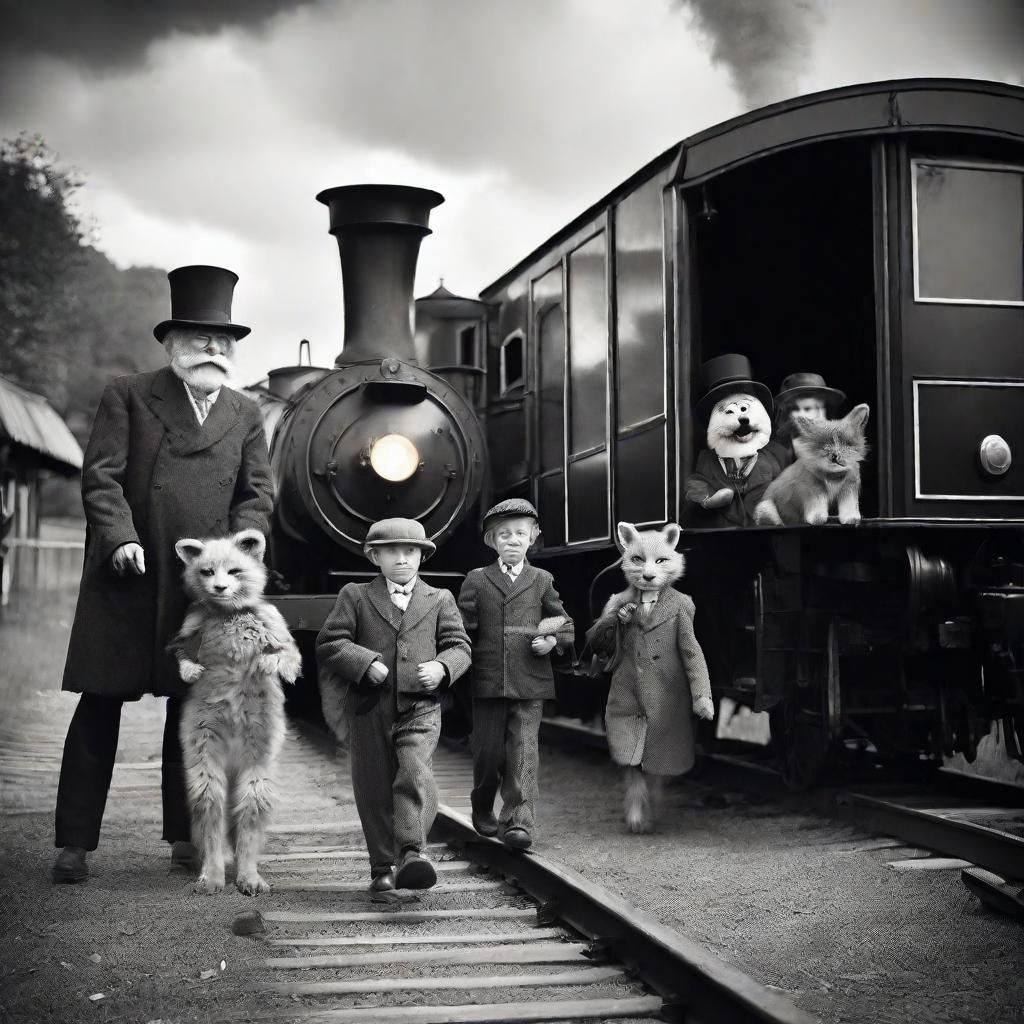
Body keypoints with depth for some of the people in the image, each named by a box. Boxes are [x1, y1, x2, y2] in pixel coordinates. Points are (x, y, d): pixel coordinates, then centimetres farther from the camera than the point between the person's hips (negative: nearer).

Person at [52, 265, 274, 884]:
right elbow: (101, 476, -2)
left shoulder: (246, 416, 14)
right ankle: (75, 844, 7)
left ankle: (186, 835, 20)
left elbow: (258, 493, 9)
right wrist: (121, 539, -17)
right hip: (126, 583, -3)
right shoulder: (128, 397, 6)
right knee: (100, 708, 1)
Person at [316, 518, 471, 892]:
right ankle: (382, 867, 14)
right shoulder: (354, 597, 9)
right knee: (374, 788, 4)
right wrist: (365, 663, -13)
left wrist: (441, 667, -9)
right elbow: (329, 643, 2)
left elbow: (459, 646, 12)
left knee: (415, 773, -22)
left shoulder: (440, 600, 14)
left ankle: (413, 850, -28)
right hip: (369, 708, 0)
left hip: (420, 707, 0)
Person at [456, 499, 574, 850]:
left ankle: (518, 822, -6)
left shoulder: (542, 580, 10)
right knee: (488, 752, 7)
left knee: (523, 753, -7)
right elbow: (463, 631, 7)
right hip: (488, 682, 0)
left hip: (530, 683, 0)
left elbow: (566, 625, 14)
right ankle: (482, 808, 31)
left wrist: (552, 640, -5)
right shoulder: (476, 581, 8)